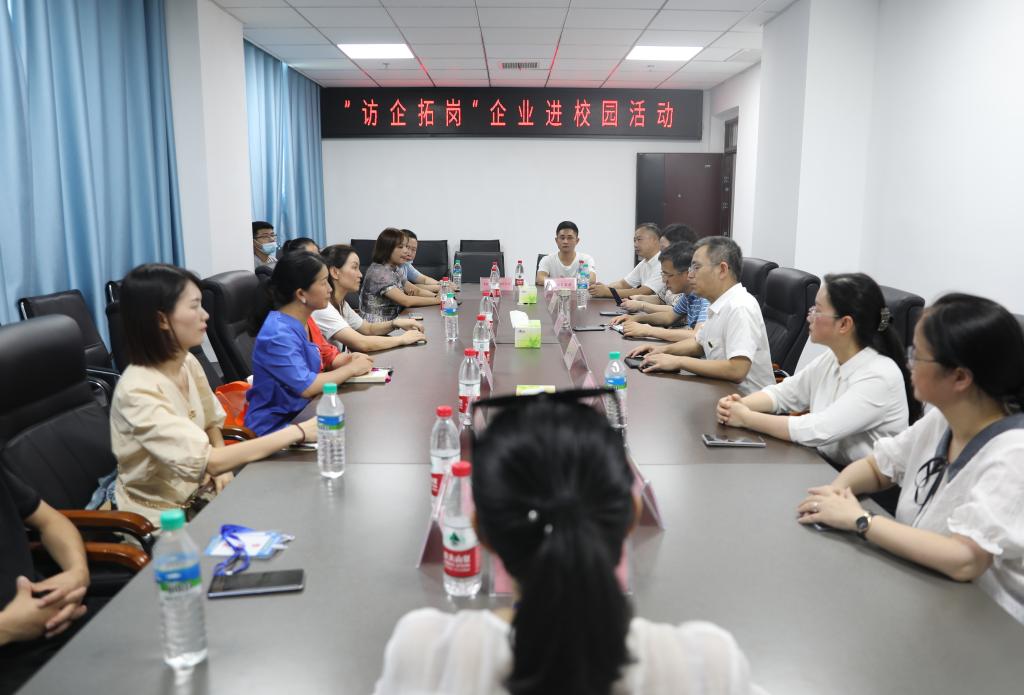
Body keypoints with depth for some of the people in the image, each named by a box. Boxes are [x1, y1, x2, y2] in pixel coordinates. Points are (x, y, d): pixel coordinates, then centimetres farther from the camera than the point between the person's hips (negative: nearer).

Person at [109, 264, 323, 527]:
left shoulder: (188, 363, -3)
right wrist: (299, 432, -30)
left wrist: (222, 467, -9)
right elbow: (209, 460, -31)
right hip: (162, 519, -6)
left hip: (198, 493, 6)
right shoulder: (138, 391, -25)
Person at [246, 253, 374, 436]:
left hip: (301, 412, 8)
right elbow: (305, 387, -28)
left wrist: (349, 359, -8)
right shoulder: (278, 334, -23)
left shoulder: (305, 320, 5)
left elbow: (318, 361, 12)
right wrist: (351, 368, -17)